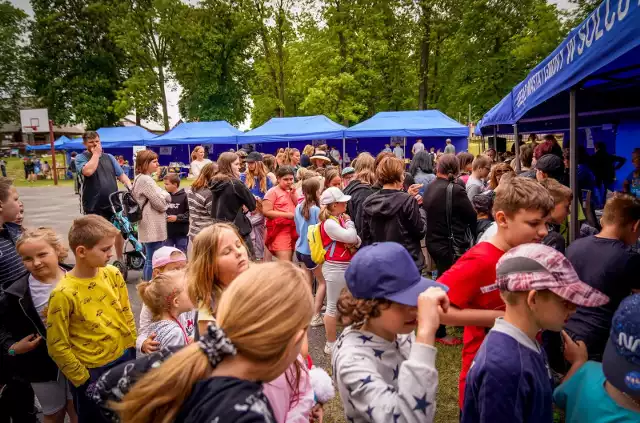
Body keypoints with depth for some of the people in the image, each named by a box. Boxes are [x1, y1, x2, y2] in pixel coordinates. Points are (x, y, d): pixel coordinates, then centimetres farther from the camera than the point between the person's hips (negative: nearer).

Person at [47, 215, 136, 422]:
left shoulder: (113, 274, -8)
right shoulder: (63, 294, -23)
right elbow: (57, 346, -15)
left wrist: (133, 349, 8)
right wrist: (83, 380, -9)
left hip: (123, 359, 5)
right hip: (92, 372, -4)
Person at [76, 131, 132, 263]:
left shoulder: (109, 157, 13)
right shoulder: (80, 158, -1)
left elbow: (121, 174, 11)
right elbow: (88, 171, -22)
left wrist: (130, 187, -7)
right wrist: (96, 153, -11)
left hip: (113, 203, 5)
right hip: (94, 206, -4)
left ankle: (120, 259, 31)